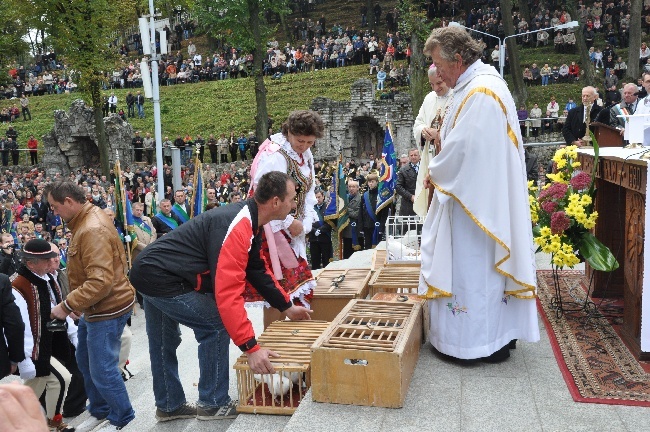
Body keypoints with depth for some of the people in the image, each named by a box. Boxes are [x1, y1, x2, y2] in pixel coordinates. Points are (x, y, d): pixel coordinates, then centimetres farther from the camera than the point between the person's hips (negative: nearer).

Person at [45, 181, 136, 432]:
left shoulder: (92, 231, -26)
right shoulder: (87, 220, 7)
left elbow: (100, 282, -32)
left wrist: (67, 306, -24)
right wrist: (74, 305, 13)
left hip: (107, 309, -11)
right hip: (94, 308, 11)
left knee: (101, 370, 0)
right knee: (85, 362, 21)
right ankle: (99, 411, 39)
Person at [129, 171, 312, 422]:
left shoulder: (248, 220, 5)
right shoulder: (237, 227, -27)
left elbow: (258, 270, 16)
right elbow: (228, 292, -33)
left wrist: (287, 307, 19)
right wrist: (251, 348, -32)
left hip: (149, 271, 10)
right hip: (161, 278, -10)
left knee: (164, 344, 20)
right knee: (216, 326, -5)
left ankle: (169, 406, 36)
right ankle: (214, 404, 7)